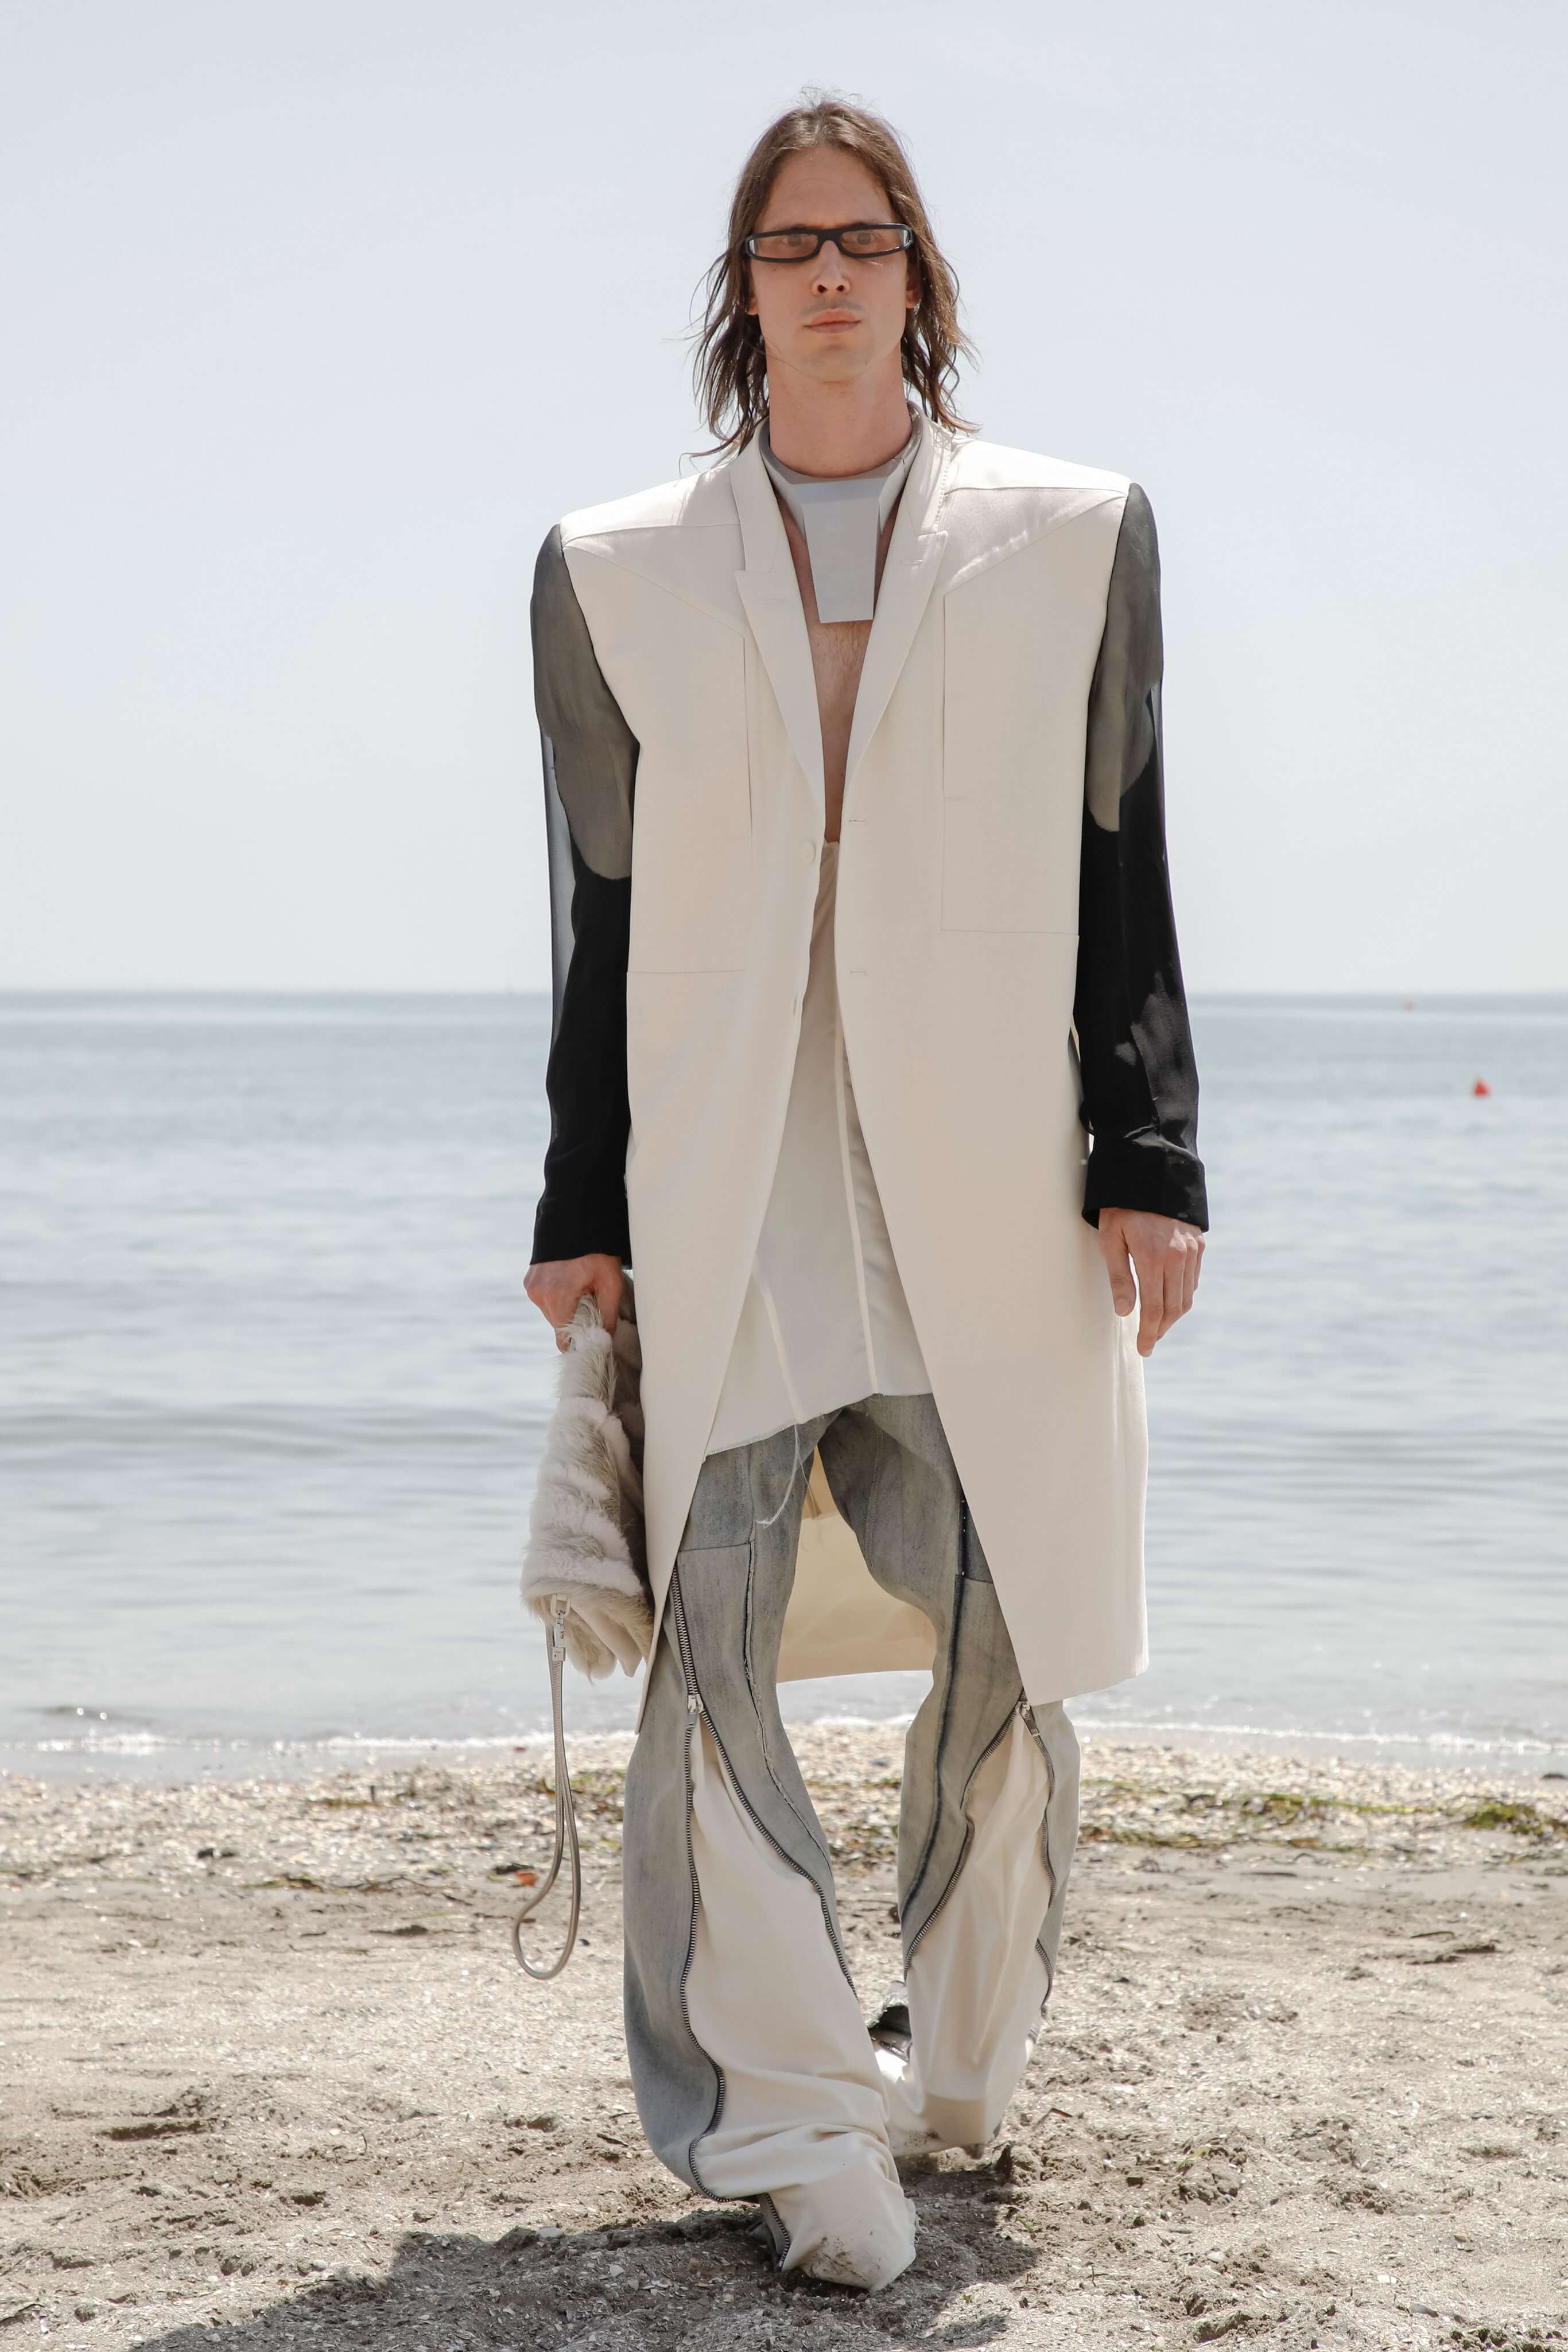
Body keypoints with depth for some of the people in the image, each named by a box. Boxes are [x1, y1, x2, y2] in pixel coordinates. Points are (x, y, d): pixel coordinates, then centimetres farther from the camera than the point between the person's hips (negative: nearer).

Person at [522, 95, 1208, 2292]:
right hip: (727, 1195, 0)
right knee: (707, 1630, -9)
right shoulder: (617, 570, 13)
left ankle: (954, 2054, 23)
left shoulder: (1074, 538, 11)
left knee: (1007, 1636, 2)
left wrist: (1150, 1159, -1)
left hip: (987, 1184, 0)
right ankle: (794, 2114, -2)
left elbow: (1126, 874, 7)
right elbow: (603, 909, 11)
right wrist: (585, 1209, 7)